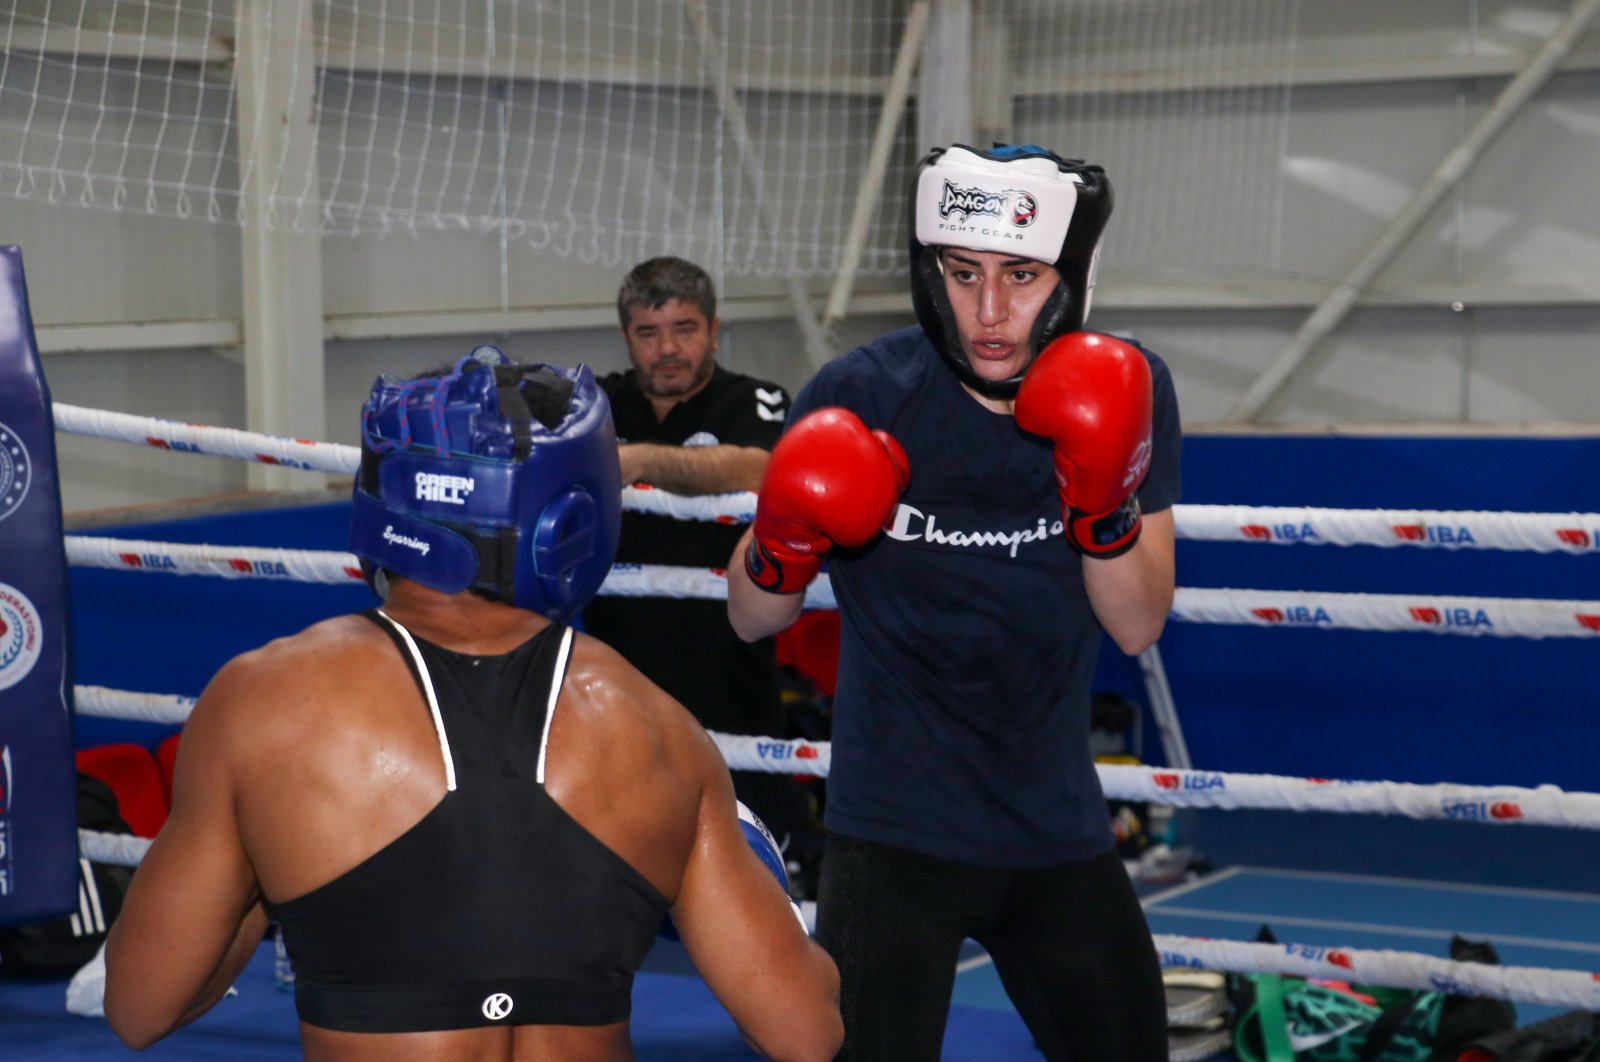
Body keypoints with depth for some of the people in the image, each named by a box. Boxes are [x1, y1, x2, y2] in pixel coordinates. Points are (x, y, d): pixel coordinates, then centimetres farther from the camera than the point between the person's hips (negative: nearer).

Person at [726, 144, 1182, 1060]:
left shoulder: (1126, 392, -6)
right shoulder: (860, 396, -14)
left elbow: (1138, 626, -6)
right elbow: (752, 620, -4)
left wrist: (1106, 507, -23)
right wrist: (782, 550, -26)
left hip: (1061, 832, 4)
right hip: (898, 835, -4)